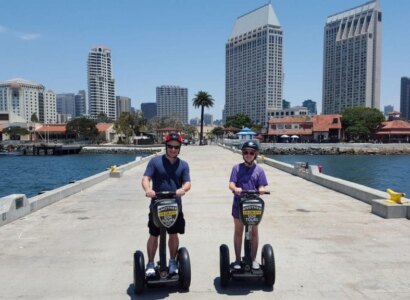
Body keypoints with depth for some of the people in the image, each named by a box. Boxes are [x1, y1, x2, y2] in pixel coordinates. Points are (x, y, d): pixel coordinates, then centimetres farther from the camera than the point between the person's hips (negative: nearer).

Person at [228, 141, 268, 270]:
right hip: (239, 204, 0)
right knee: (238, 232, 9)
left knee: (254, 232, 9)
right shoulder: (237, 168, 0)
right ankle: (238, 259, 21)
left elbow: (261, 187, -2)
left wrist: (261, 190, -26)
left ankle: (253, 259, 24)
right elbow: (231, 184, -8)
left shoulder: (259, 169, 2)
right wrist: (236, 189, -31)